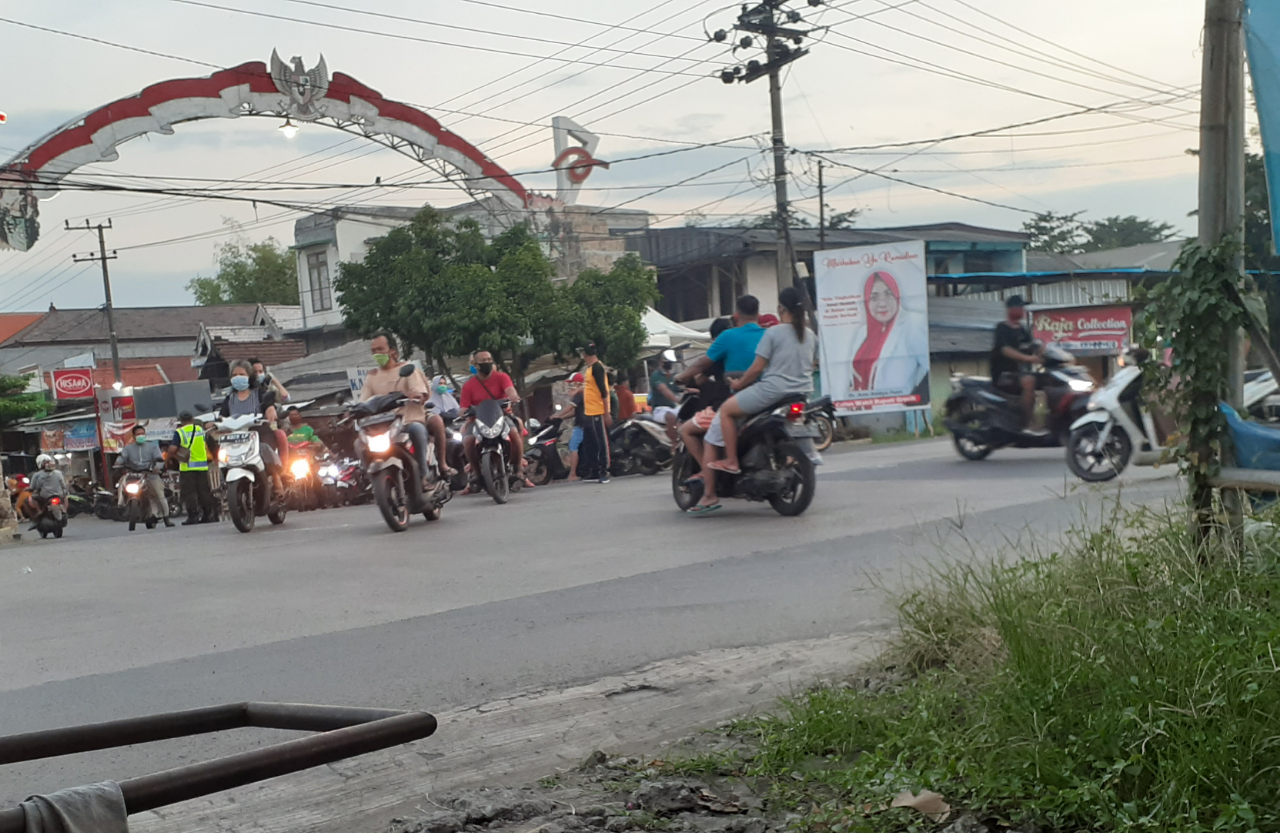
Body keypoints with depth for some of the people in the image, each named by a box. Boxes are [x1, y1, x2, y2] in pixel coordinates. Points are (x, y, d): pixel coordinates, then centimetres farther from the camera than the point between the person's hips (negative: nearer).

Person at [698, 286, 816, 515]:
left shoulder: (773, 333, -8)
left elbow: (757, 368, -10)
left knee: (726, 410, 5)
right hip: (803, 392, 8)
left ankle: (731, 461, 0)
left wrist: (739, 383, 5)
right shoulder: (810, 336, 10)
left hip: (773, 389, -8)